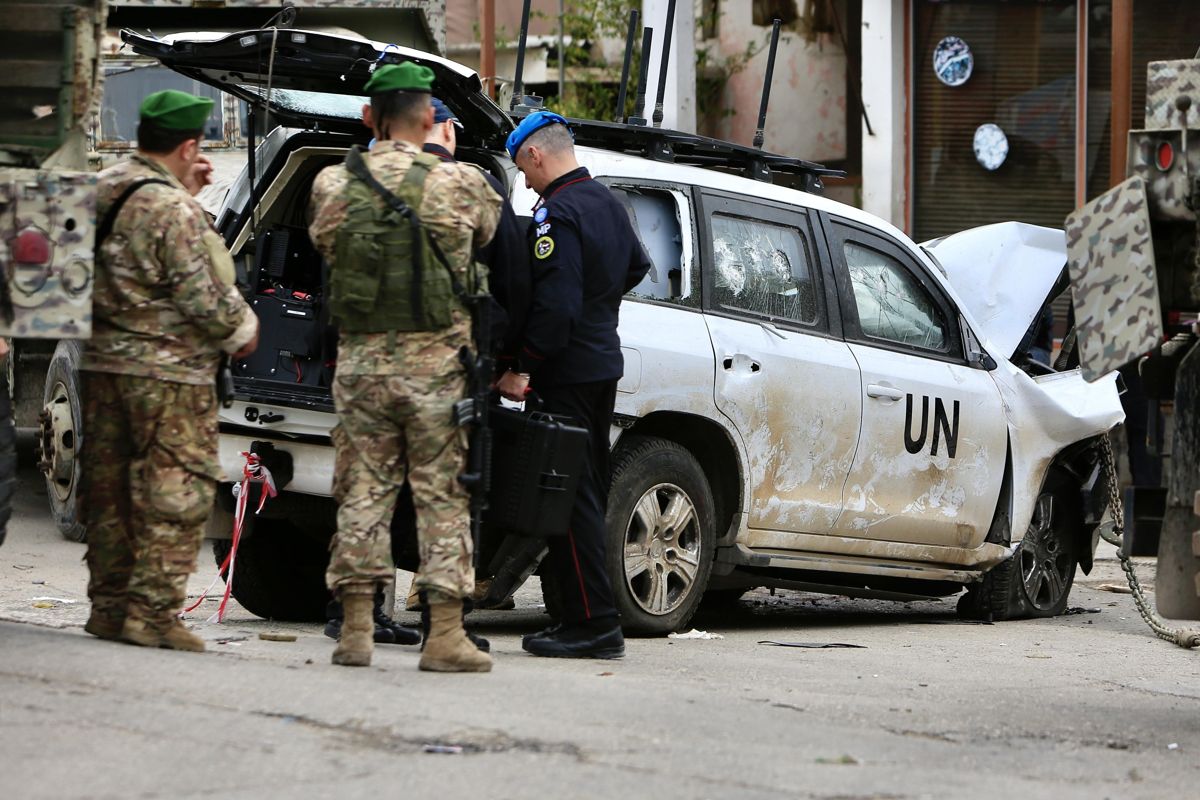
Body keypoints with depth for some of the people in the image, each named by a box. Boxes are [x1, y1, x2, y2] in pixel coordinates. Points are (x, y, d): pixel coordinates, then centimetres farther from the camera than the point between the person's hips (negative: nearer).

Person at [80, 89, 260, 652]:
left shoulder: (101, 191, 10)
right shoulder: (172, 209, -17)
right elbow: (199, 294, -17)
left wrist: (187, 193, 19)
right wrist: (242, 329, 1)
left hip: (102, 359, 9)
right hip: (167, 371, -9)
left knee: (107, 488, 13)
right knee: (177, 490, -4)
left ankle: (109, 604, 19)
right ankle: (151, 610, -7)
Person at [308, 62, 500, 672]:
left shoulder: (332, 185, 0)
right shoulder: (459, 183, -6)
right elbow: (491, 230, 13)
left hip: (360, 360, 2)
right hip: (436, 363, -2)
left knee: (362, 490, 8)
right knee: (442, 495, 2)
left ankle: (355, 629, 8)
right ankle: (445, 634, 0)